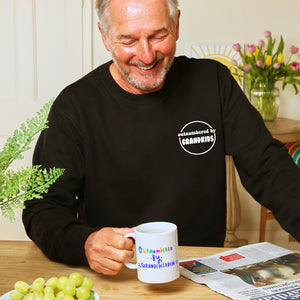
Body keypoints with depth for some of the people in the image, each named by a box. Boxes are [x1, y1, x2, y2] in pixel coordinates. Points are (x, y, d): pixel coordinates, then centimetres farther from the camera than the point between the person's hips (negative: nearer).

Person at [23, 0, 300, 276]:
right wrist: (84, 243, -29)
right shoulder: (75, 106, -6)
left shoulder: (213, 82, 1)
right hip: (112, 280, 0)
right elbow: (42, 208, -8)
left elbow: (267, 166, 0)